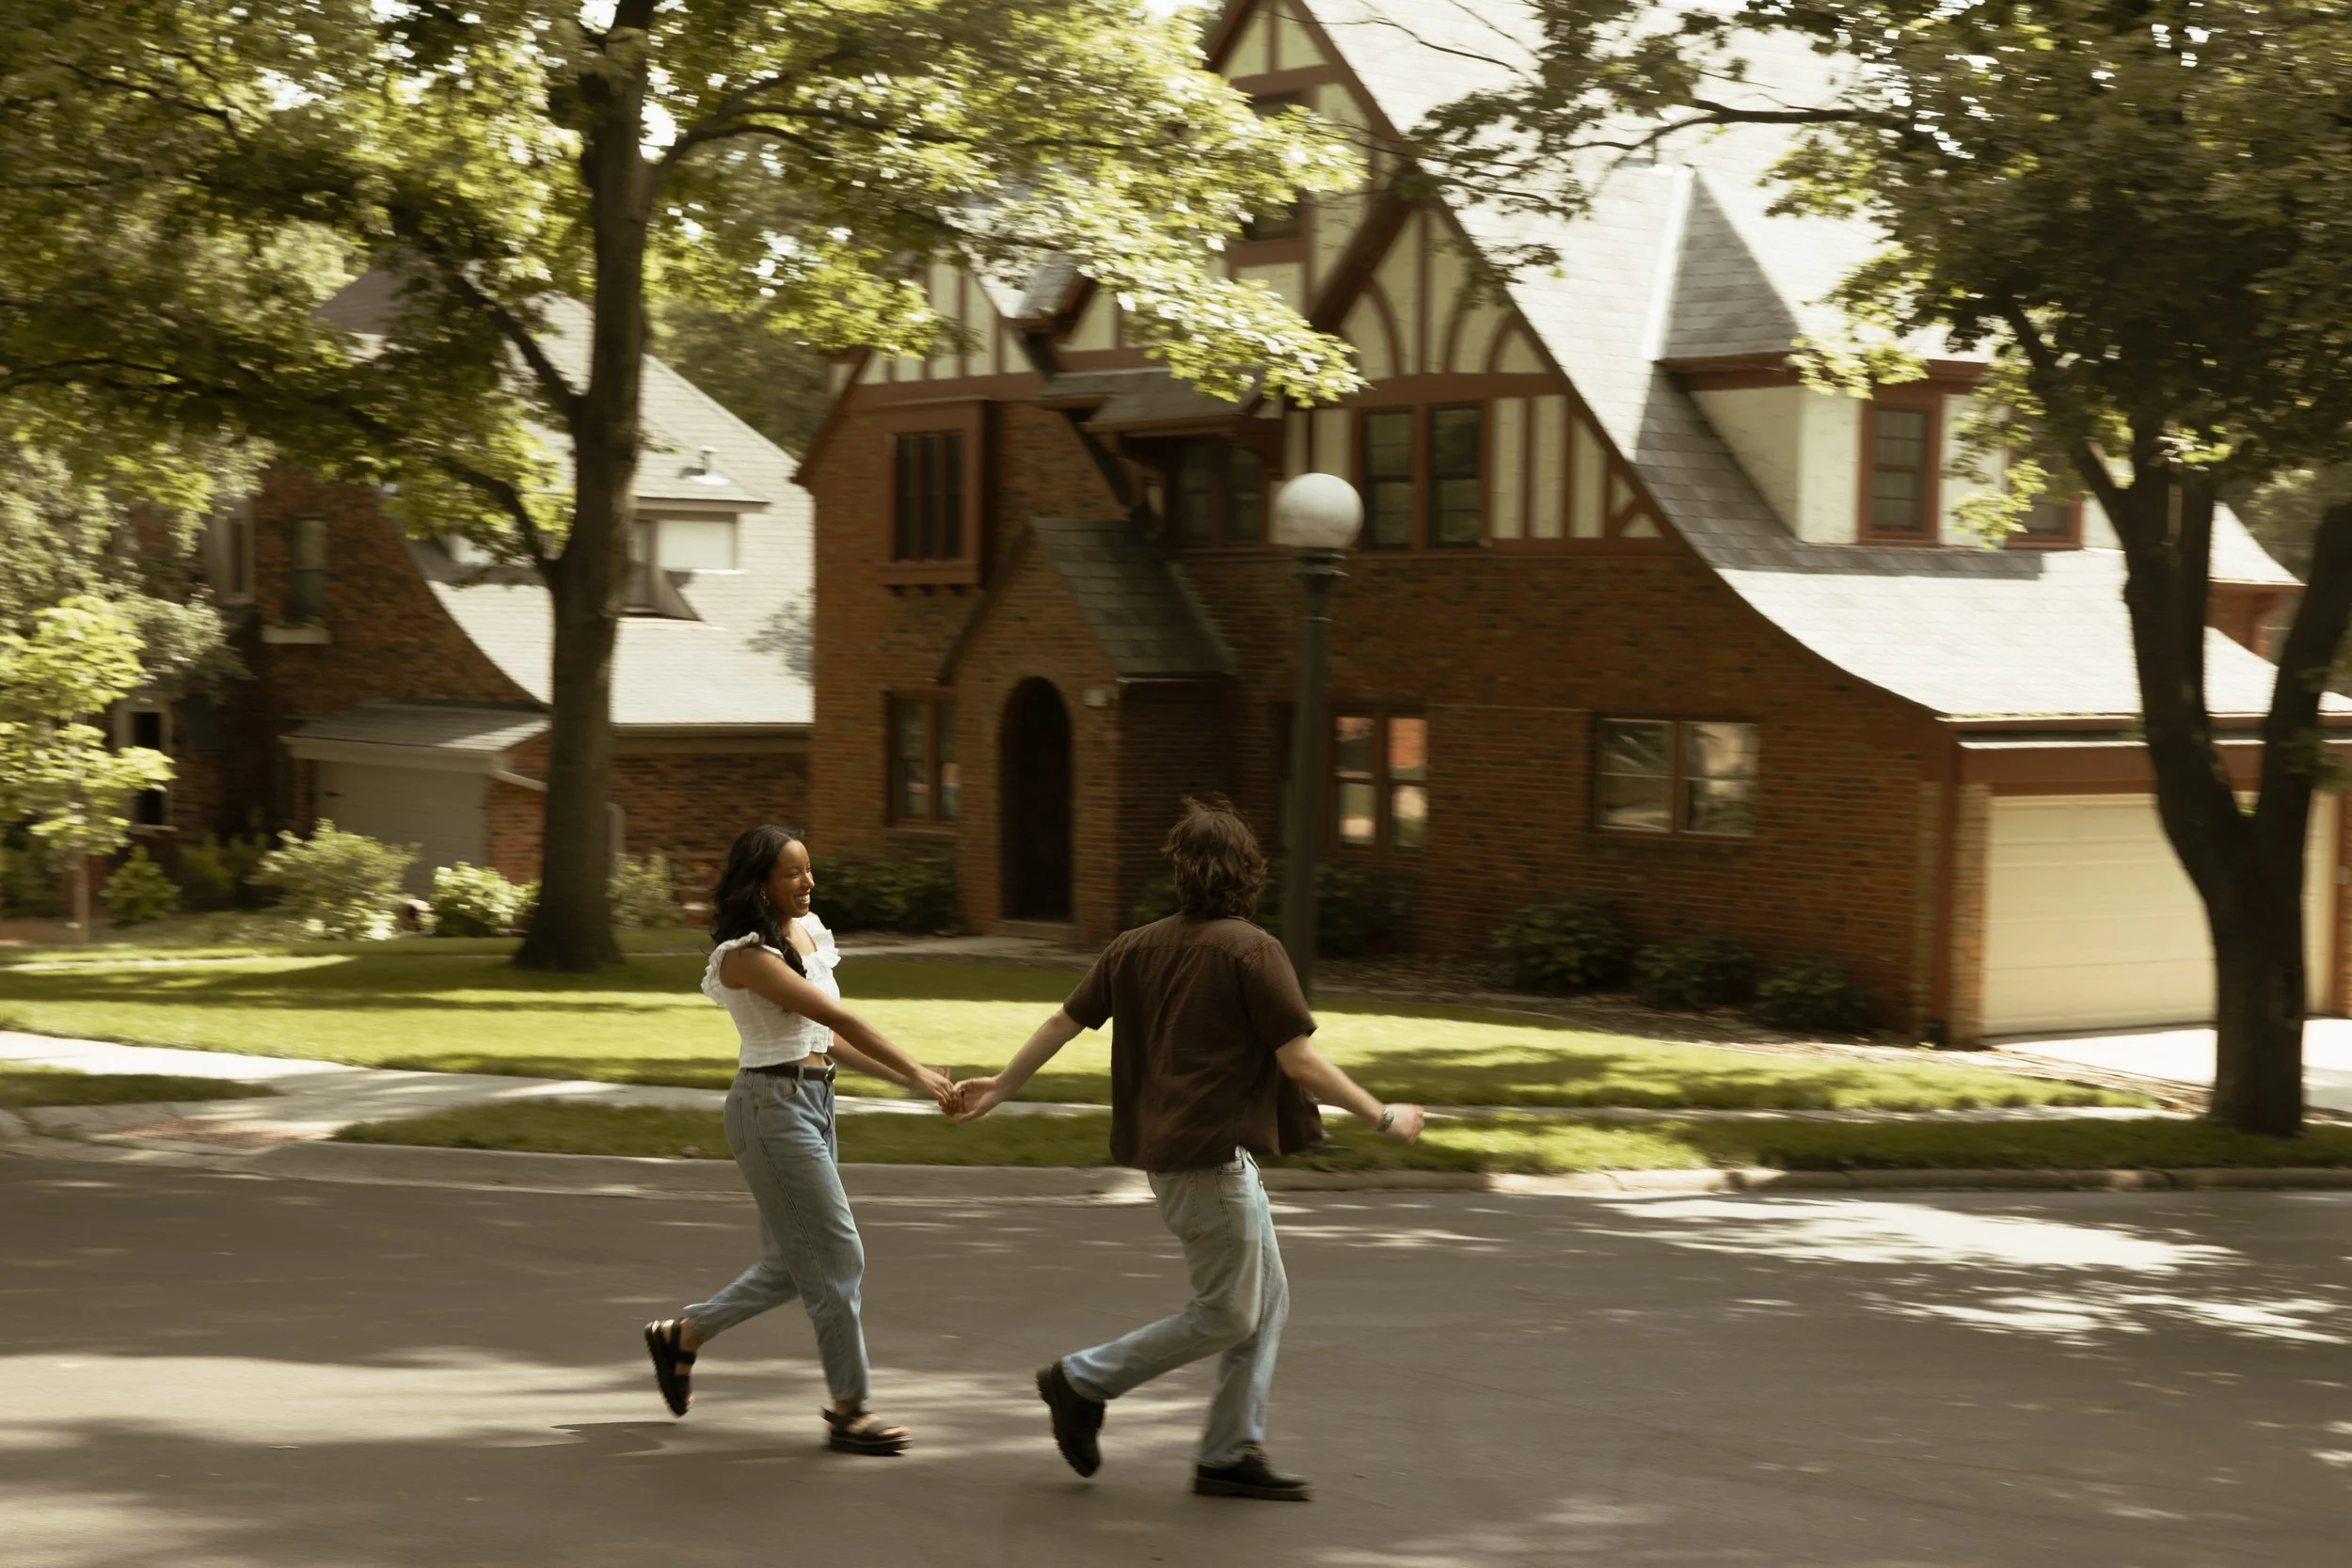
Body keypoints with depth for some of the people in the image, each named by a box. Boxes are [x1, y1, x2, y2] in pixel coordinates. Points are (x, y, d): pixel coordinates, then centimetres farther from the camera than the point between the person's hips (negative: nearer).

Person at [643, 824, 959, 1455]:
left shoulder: (806, 934, 10)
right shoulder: (748, 954, -16)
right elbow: (838, 1018, -21)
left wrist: (906, 1078, 8)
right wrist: (917, 1072, -22)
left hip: (814, 1102, 9)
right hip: (774, 1104, -9)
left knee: (793, 1262, 15)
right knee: (837, 1257, -5)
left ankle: (681, 1335, 32)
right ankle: (849, 1412, 5)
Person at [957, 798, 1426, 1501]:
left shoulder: (1137, 948, 8)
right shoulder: (1252, 950, -13)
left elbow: (1063, 1022, 15)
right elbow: (1300, 1062, -15)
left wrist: (1002, 1086, 30)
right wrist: (1384, 1117, -5)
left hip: (1167, 1148, 8)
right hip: (1212, 1158, -8)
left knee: (1266, 1298, 13)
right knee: (1227, 1313, 2)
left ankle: (1232, 1452, 14)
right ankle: (1082, 1380, 8)